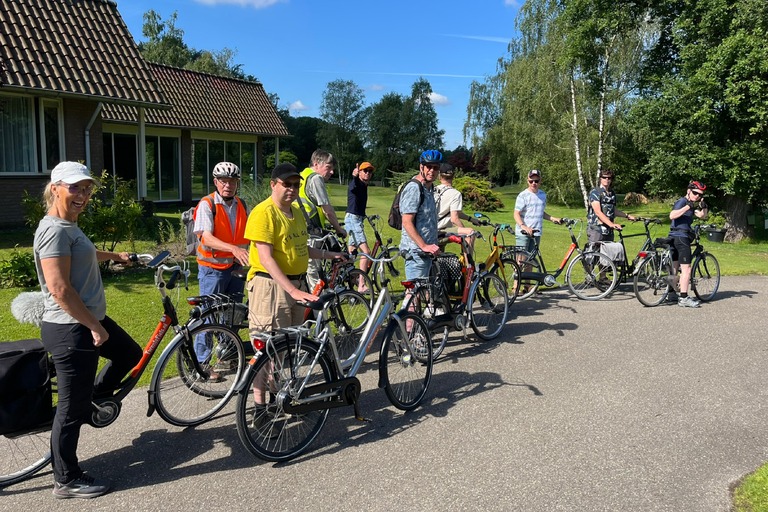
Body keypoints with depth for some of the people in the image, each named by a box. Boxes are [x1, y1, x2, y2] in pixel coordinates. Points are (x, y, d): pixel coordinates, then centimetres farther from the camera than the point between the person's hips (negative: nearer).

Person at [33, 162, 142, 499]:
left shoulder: (69, 227, 12)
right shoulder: (54, 230, -20)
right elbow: (59, 288, -25)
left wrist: (114, 255, 53)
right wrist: (94, 327, -19)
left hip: (89, 321, 10)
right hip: (71, 329, -10)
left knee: (130, 355, 23)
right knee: (73, 408, 2)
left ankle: (95, 398, 39)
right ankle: (67, 481, 17)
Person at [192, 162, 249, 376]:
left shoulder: (241, 205, 7)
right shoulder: (207, 204, -12)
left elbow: (247, 234, 18)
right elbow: (206, 238, -24)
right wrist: (233, 248, -37)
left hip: (236, 267, 6)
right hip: (213, 268, -6)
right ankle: (201, 364, 8)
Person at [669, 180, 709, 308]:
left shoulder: (690, 205, 21)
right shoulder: (682, 202, -10)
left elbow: (702, 216, 14)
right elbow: (672, 215, -27)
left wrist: (704, 207, -2)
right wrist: (687, 206, -32)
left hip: (675, 239, 11)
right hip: (680, 237, -11)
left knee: (675, 267, 16)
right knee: (686, 268, -11)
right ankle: (683, 298, -12)